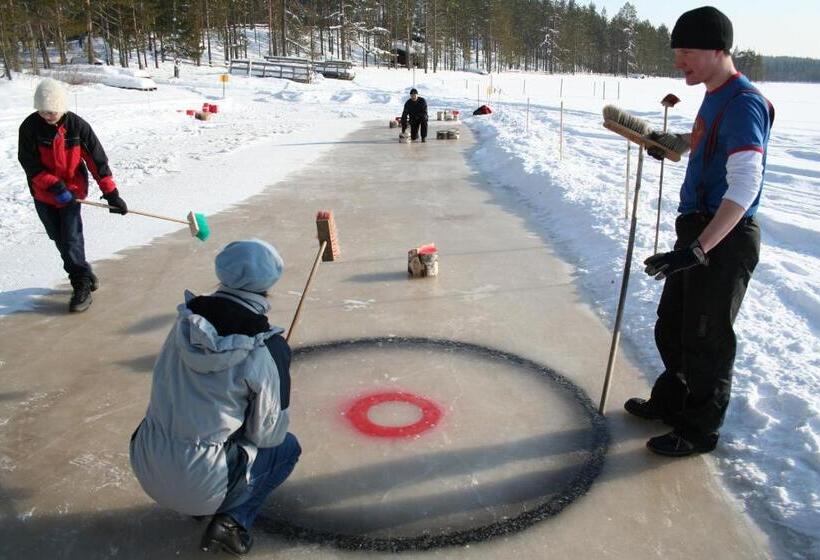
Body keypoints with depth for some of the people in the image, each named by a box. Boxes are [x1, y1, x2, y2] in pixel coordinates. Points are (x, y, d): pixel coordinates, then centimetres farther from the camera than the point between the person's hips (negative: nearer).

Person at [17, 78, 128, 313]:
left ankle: (82, 285, -1)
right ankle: (85, 275, 28)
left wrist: (111, 193, -17)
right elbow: (29, 163, -11)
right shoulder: (30, 127, -12)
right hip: (43, 195, 3)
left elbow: (97, 160, -12)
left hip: (72, 191, -2)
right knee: (60, 241, 11)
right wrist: (54, 186, -22)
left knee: (71, 240, -9)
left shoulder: (78, 126, -14)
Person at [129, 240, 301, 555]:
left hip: (146, 470, 6)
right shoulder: (268, 349, -17)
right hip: (199, 485, -5)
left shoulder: (186, 323, -3)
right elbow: (267, 435, -6)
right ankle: (232, 520, 2)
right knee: (288, 447, 18)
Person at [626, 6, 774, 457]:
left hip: (726, 240, -10)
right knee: (671, 327, 20)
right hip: (699, 230, 10)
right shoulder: (715, 97, 10)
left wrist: (697, 250, -35)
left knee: (706, 339, 4)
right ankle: (671, 401, 40)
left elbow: (745, 187, -29)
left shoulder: (743, 103, -20)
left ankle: (700, 431, 22)